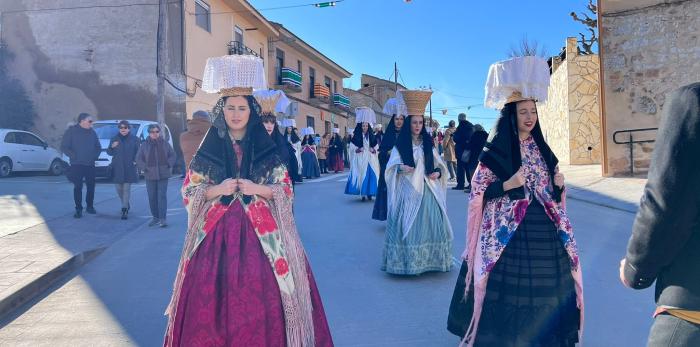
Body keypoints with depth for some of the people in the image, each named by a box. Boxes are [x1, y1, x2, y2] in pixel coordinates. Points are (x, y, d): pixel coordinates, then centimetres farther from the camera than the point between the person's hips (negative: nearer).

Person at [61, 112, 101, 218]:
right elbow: (64, 147, -3)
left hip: (90, 165, 4)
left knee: (91, 186, 7)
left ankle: (90, 206, 20)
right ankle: (78, 209, 1)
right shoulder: (72, 131, -2)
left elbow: (98, 147, 19)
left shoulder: (92, 132, 10)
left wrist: (95, 156, 6)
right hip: (77, 165, -4)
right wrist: (73, 156, -9)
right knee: (78, 187, -4)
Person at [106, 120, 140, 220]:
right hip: (117, 168, 3)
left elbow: (138, 152, 6)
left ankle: (125, 209, -6)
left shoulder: (134, 139, 3)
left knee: (126, 188, -7)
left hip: (129, 168, -3)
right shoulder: (114, 139, 8)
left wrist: (135, 161, -7)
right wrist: (112, 147, -11)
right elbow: (109, 152, 9)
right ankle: (126, 204, 33)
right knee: (119, 188, 10)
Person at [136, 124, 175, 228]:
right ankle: (155, 217, 20)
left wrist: (169, 165, -4)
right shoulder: (144, 145, 2)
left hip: (163, 175, -1)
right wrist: (145, 168, -7)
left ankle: (163, 218, -6)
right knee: (152, 197, 7)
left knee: (162, 196, -6)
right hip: (150, 176, 1)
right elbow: (138, 159, 5)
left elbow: (172, 155, 10)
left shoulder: (165, 143, 3)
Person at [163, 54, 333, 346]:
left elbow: (286, 190, 4)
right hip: (217, 231, 1)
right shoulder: (208, 150, 7)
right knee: (213, 296, -1)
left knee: (260, 295, -5)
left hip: (259, 230, -1)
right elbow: (189, 191, 6)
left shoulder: (266, 149, 5)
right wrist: (217, 190, -11)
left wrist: (257, 189, -12)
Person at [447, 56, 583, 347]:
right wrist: (508, 185, -21)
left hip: (544, 227, 6)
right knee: (512, 283, -2)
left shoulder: (540, 147, 10)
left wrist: (558, 184, -3)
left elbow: (551, 190, 18)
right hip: (511, 229, -6)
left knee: (547, 280, 11)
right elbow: (478, 191, -8)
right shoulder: (496, 150, -7)